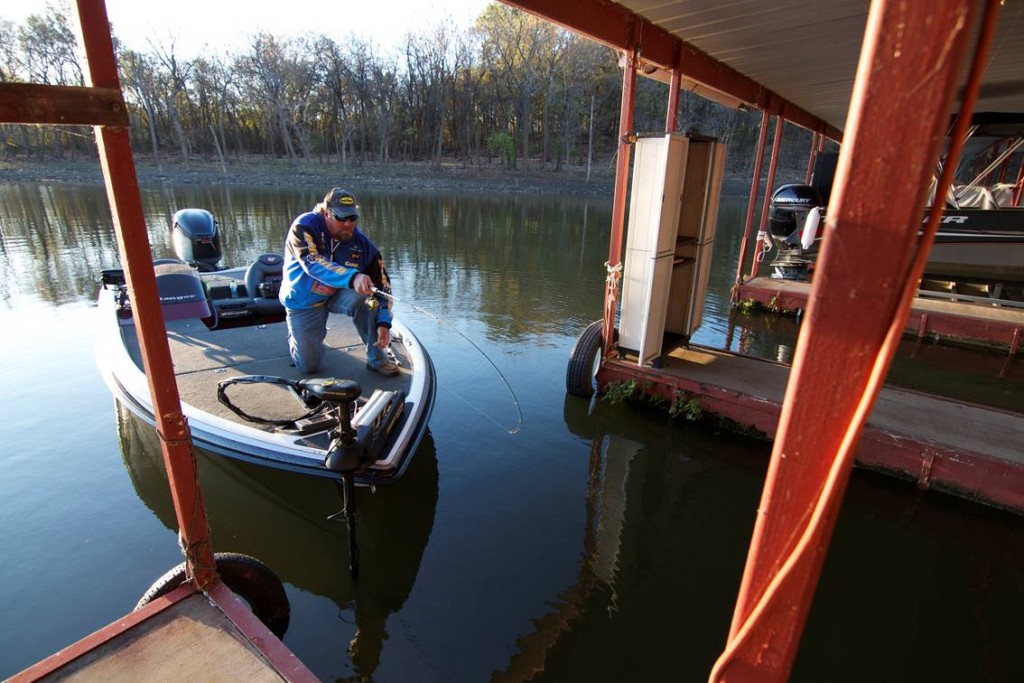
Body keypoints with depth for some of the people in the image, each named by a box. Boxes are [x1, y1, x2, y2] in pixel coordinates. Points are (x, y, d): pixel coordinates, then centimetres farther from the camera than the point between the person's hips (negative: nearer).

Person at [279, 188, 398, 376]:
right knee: (308, 365, -3)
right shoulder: (304, 227, -23)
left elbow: (382, 284, -14)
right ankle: (297, 334, 32)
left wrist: (383, 323, -28)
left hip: (338, 294, 2)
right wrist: (352, 277, -56)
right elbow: (313, 263, -40)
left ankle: (378, 358, -16)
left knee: (363, 296, -33)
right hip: (303, 302, -1)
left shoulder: (362, 243, -14)